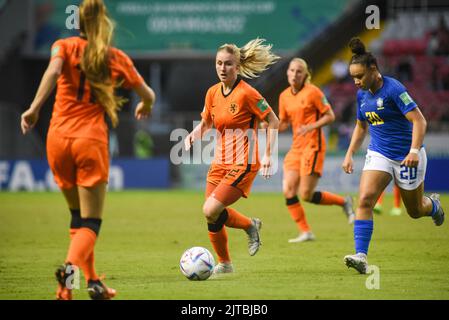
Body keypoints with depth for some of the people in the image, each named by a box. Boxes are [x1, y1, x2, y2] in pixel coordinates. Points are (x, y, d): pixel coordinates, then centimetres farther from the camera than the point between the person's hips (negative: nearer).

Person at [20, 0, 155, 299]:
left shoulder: (65, 47, 5)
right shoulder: (117, 58, 8)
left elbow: (53, 71, -18)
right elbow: (148, 96, 20)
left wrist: (35, 107, -23)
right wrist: (145, 107, 42)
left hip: (58, 139, 2)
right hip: (91, 140, -2)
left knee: (78, 215, 19)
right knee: (90, 222, -2)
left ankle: (93, 281, 19)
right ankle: (71, 267, -30)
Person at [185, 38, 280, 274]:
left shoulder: (246, 93, -13)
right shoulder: (213, 93, 6)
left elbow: (273, 121, -8)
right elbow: (206, 122, 21)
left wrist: (267, 155, -11)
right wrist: (195, 134, -1)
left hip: (242, 164, -7)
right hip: (220, 163, 7)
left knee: (210, 210, -18)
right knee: (212, 216, 4)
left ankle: (250, 225, 8)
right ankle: (224, 263, 24)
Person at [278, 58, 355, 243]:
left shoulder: (312, 92, -9)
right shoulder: (284, 96, 9)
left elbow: (330, 116, -7)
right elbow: (284, 123, 17)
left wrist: (310, 127, -20)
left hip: (313, 146, -7)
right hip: (296, 147, 7)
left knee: (306, 195, -10)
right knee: (288, 191, -6)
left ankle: (344, 202, 14)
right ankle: (305, 233, 3)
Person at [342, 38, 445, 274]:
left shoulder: (393, 89, -20)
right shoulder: (362, 94, 3)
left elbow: (419, 121, -23)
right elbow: (361, 126, 19)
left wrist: (414, 151, -33)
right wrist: (349, 154, 11)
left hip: (406, 156, -5)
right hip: (379, 154, 5)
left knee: (415, 210, 11)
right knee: (365, 200, -18)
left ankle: (434, 206, 49)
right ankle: (361, 256, -24)